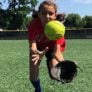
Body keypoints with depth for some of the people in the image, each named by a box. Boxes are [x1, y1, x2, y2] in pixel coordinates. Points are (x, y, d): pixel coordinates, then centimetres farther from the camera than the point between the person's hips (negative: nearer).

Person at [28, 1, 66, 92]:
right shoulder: (34, 24, -35)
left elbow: (57, 51, -40)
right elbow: (32, 46, -43)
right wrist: (37, 53, -67)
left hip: (52, 47, -1)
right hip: (38, 47, 1)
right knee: (33, 78, -6)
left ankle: (49, 61, 5)